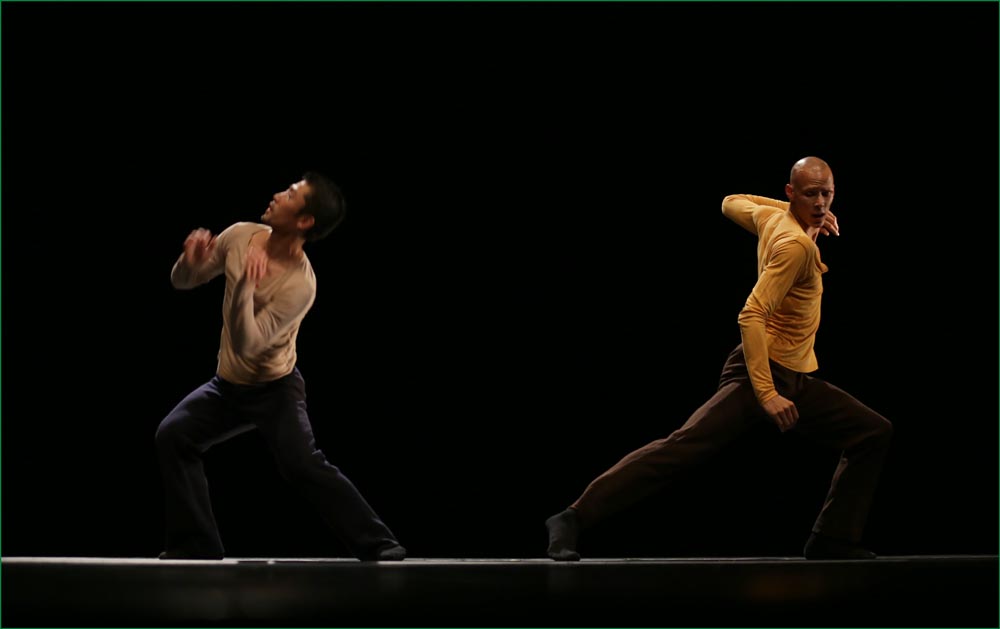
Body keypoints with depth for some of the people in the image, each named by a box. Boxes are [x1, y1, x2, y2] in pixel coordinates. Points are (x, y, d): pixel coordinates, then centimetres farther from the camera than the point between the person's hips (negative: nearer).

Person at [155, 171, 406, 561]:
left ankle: (379, 546, -18)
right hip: (228, 386, 7)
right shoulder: (240, 236, -9)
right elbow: (183, 282, 2)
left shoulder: (300, 284, -28)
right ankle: (198, 547, 3)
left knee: (302, 464, -25)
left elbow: (245, 343, -30)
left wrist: (246, 285, -41)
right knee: (173, 437, -5)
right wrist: (191, 260, -21)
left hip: (275, 389, -7)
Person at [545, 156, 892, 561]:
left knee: (874, 433, 11)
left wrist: (802, 211, 26)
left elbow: (732, 203, 32)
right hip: (760, 373, -10)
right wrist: (767, 394, -30)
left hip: (796, 379, 10)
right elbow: (751, 316, -25)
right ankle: (574, 519, -24)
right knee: (686, 445, -21)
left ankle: (833, 540, 13)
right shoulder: (796, 243, -16)